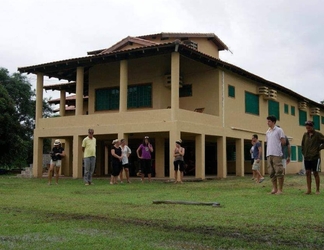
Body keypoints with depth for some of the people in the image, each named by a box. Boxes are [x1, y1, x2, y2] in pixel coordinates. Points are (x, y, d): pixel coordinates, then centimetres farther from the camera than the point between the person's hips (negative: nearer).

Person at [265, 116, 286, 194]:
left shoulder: (279, 130, -1)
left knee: (279, 171, -5)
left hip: (276, 154, -6)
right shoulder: (267, 132, 18)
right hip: (269, 154, 7)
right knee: (271, 172, 7)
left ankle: (280, 189, -1)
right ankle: (274, 188, 14)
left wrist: (276, 144, 6)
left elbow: (283, 142, -2)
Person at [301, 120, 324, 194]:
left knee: (315, 173, 0)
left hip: (315, 157, -4)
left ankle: (317, 190, 8)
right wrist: (303, 152, 10)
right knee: (308, 173, 3)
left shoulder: (318, 134, -4)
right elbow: (302, 144, 20)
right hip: (306, 157, 4)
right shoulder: (305, 135, 9)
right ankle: (309, 190, 7)